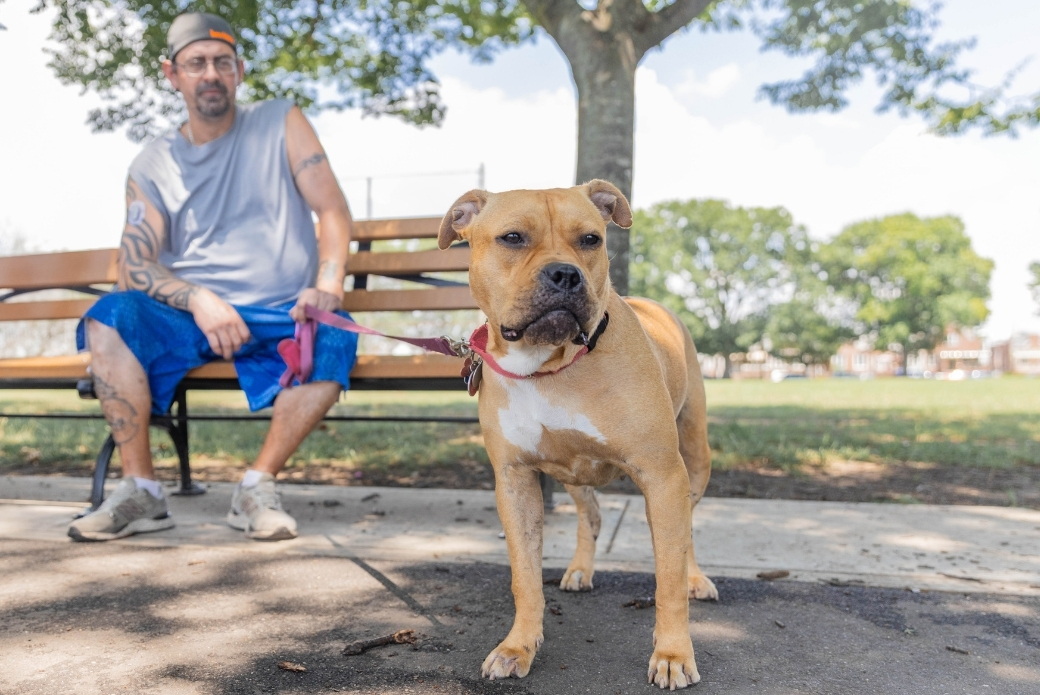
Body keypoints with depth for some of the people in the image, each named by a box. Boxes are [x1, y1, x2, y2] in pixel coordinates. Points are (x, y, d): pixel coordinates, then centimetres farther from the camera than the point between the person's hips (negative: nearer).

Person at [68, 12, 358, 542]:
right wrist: (198, 300, -20)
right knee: (107, 318, -27)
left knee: (335, 338, -33)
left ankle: (257, 488, -17)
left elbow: (333, 210, -2)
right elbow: (135, 266, 1)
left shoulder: (280, 124, 7)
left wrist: (327, 287, -20)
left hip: (281, 318, -1)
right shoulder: (151, 166, 10)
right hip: (189, 319, 2)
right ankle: (141, 491, -14)